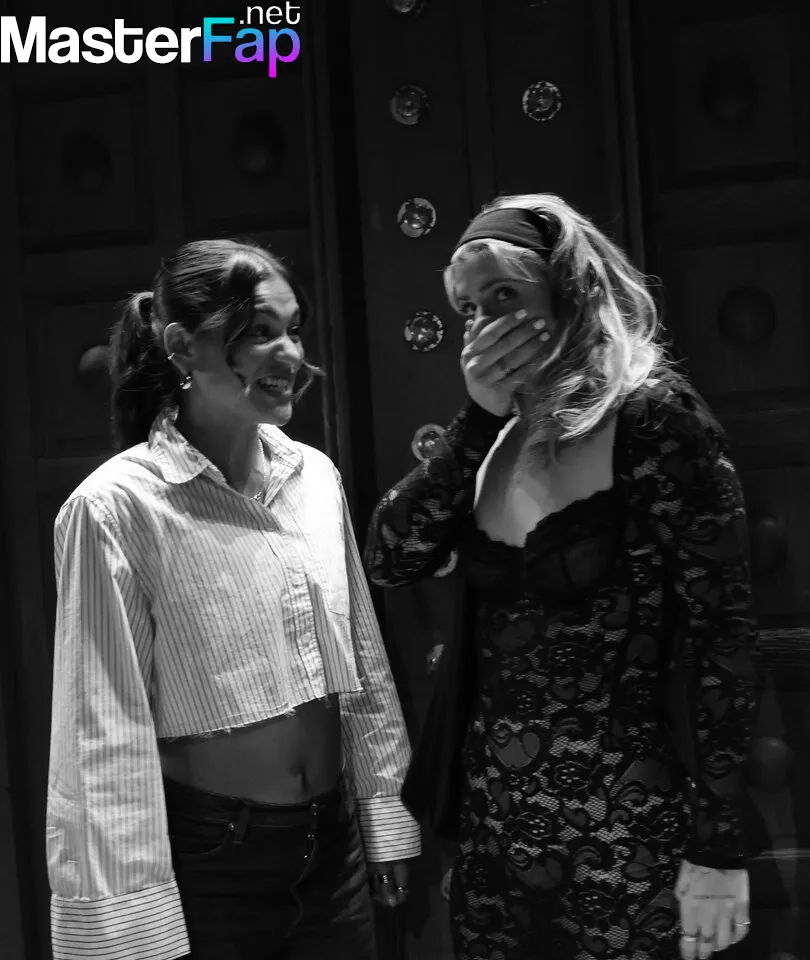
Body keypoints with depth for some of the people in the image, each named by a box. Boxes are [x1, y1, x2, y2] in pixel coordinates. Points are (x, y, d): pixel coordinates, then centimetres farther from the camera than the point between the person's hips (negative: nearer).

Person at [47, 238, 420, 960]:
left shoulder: (316, 475, -1)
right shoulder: (116, 506, -17)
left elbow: (363, 658, 5)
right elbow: (106, 730, -15)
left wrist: (385, 814, 9)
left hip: (335, 839, 5)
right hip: (207, 857, -4)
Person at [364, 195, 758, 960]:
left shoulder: (654, 416, -12)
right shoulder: (498, 435, 5)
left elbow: (721, 634, -13)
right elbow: (388, 561, -3)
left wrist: (718, 849, -12)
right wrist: (478, 416, -11)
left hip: (623, 831, -5)